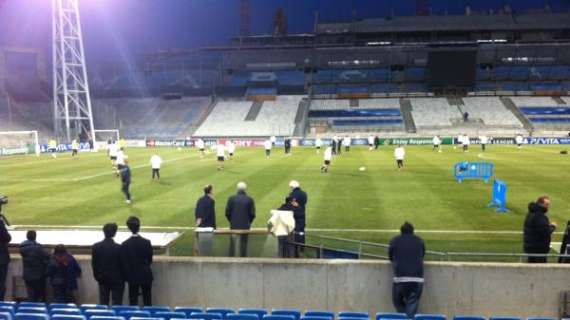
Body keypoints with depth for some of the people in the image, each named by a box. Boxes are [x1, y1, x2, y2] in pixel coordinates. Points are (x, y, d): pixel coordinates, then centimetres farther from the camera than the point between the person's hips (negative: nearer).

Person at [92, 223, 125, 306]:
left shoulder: (95, 247, -7)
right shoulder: (119, 248, -18)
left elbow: (93, 264, 1)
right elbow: (122, 264, -10)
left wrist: (97, 276, 14)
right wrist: (123, 278, 5)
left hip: (102, 280, 4)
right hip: (117, 280, -4)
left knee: (103, 304, 12)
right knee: (117, 304, 3)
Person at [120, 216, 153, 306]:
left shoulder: (125, 244, -11)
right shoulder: (146, 242, -12)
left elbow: (123, 262, -6)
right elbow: (150, 259, -1)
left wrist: (127, 275, 9)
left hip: (132, 276, 0)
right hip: (146, 275, 0)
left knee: (133, 301, 7)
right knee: (147, 301, 8)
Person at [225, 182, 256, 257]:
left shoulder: (231, 198, -4)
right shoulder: (250, 199, -4)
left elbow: (227, 212, -3)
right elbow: (252, 214, -4)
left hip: (234, 225, 0)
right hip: (245, 225, 0)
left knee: (232, 243, 9)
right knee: (243, 243, 7)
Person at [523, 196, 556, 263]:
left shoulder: (531, 213, 11)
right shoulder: (539, 216, -21)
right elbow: (546, 232, -25)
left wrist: (548, 225, 7)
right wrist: (552, 226, -6)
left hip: (529, 246, 10)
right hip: (539, 249, -10)